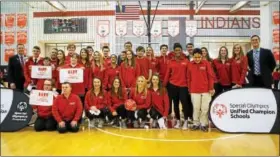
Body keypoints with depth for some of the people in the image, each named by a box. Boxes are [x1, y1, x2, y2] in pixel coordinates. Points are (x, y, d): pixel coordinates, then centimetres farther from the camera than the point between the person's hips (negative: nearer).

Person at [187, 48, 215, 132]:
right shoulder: (190, 64, 1)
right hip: (194, 91, 1)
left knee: (205, 108, 5)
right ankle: (196, 124, 21)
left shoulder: (206, 63, -3)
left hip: (206, 90, -1)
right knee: (196, 108, 7)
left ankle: (204, 124, 18)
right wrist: (190, 89, 5)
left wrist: (211, 88, -4)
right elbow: (189, 78, 6)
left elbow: (211, 76, -1)